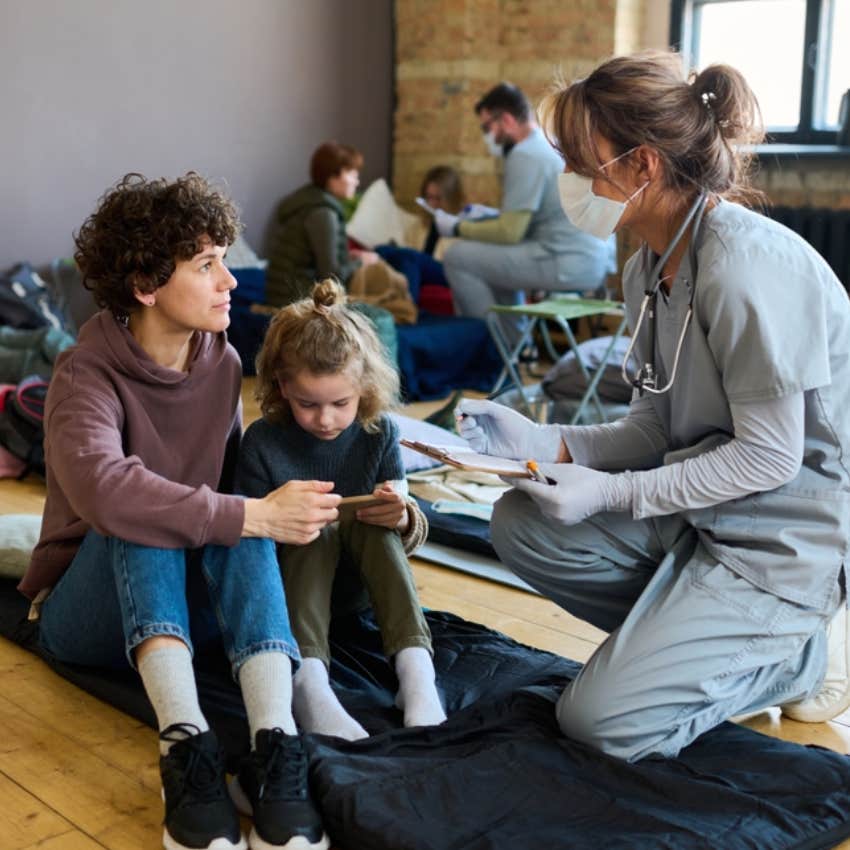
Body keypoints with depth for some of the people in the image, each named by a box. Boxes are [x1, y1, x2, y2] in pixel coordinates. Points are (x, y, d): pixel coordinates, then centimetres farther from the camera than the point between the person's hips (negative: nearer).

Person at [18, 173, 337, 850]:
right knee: (140, 510, -33)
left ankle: (275, 745, -43)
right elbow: (102, 488, -39)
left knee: (243, 510, -27)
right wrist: (252, 517, -40)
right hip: (90, 612, -3)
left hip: (196, 606, 4)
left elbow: (233, 483, 5)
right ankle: (184, 743, -45)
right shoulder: (87, 374, -19)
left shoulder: (223, 363, -1)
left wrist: (282, 507, -15)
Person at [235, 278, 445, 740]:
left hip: (362, 575, 2)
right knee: (317, 530, -33)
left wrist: (403, 517, -30)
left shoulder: (378, 434, -8)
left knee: (374, 524, -29)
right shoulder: (263, 442, -13)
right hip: (293, 575, -1)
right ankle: (308, 680, -52)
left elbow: (412, 533, -5)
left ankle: (415, 668, -38)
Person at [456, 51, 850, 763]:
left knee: (603, 719, -11)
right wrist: (542, 443, -6)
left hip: (782, 536, -9)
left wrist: (612, 493, -21)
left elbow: (769, 454, -22)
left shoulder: (747, 263, -24)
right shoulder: (649, 269, 4)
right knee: (522, 526, 1)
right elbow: (656, 431, 7)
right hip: (699, 511, 9)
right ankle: (703, 642, 8)